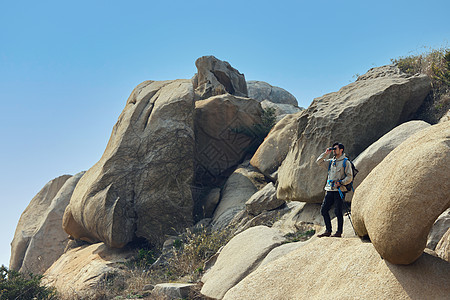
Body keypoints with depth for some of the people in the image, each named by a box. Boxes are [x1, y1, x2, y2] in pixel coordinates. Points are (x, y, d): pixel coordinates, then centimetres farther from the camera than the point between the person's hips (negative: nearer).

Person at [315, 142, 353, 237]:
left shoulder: (346, 162, -1)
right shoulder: (331, 161, 17)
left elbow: (349, 177, -5)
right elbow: (319, 162, 12)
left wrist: (341, 183, -19)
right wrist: (326, 153, 4)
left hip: (339, 190, -6)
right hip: (330, 190, 6)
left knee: (338, 211, -6)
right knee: (323, 209, 3)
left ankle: (339, 232, 2)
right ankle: (328, 230, 12)